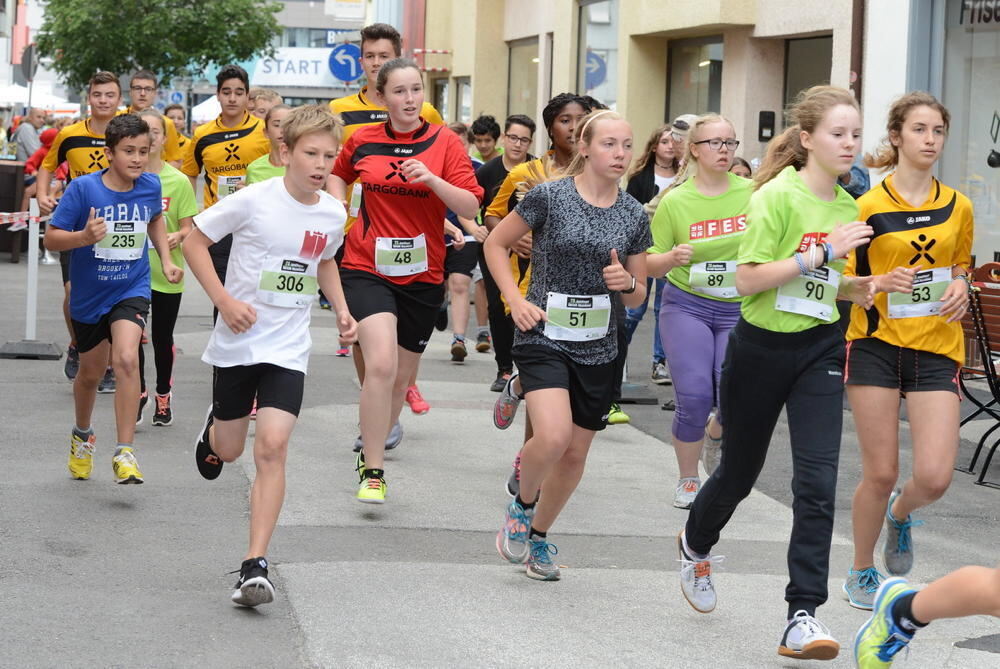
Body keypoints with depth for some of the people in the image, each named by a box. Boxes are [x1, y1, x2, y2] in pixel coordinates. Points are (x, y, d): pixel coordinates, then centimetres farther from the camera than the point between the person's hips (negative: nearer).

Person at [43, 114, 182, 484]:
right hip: (89, 296, 0)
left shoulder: (150, 186, -7)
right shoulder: (83, 188, -18)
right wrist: (84, 237, -34)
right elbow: (51, 238, -15)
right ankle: (82, 436, 47)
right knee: (91, 373, 17)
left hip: (131, 290, 0)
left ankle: (125, 452, -20)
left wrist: (167, 260, 8)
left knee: (126, 358, -25)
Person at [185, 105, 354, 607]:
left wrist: (341, 310, 7)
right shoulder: (254, 201, -15)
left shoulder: (333, 214, -1)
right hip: (236, 340, -1)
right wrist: (224, 301, -17)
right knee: (228, 451, 12)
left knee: (272, 447, -14)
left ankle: (255, 565, -13)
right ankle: (213, 429, 52)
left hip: (287, 348, 1)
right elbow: (195, 242, -7)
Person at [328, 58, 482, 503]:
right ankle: (372, 472, -13)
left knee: (401, 378, 11)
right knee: (381, 363, -22)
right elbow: (338, 174, 24)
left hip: (421, 276, 1)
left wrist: (431, 179, -23)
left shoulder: (444, 142, -3)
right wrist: (338, 208, 6)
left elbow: (471, 207, -9)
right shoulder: (362, 141, 1)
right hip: (367, 268, -1)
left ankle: (374, 443, 38)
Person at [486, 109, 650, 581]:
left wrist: (627, 283, -12)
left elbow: (638, 295, 12)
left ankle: (538, 537, 30)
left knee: (576, 452, 9)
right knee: (553, 435, -24)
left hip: (597, 348, 4)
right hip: (544, 338, -4)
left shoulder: (634, 215, 4)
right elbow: (496, 244, 2)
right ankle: (521, 505, 6)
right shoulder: (550, 196, -8)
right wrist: (516, 300, -10)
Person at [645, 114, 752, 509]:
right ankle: (688, 479, 10)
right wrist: (671, 258, -20)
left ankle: (715, 435, 27)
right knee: (694, 396, -15)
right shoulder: (675, 201, -3)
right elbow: (650, 265, 1)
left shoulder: (753, 193, -2)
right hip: (687, 304, -1)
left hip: (740, 310, 1)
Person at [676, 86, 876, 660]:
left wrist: (855, 287, 1)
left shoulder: (848, 207, 6)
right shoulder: (779, 195, -15)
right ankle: (696, 544, 47)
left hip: (820, 350, 4)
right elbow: (748, 279, -22)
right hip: (761, 347, -4)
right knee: (741, 470, 15)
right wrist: (825, 251, -26)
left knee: (819, 479, -11)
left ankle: (804, 614, -9)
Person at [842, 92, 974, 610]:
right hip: (876, 344, -2)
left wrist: (960, 289, 0)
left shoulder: (958, 207, 7)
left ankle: (901, 512, 27)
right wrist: (879, 283, -19)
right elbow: (840, 281, 0)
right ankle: (861, 572, 24)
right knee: (880, 473, 0)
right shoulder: (868, 206, -4)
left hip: (936, 349, 3)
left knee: (935, 477, -10)